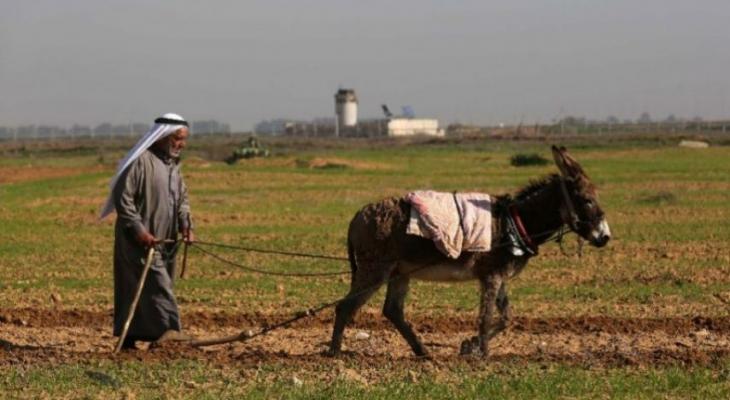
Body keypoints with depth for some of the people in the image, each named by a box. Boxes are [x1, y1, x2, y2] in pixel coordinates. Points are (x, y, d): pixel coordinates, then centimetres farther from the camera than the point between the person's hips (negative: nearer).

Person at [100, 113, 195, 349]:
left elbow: (182, 198, 20)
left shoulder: (173, 165, 15)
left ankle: (129, 338, 15)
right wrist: (138, 230, -21)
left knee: (137, 290, 11)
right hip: (140, 240, -8)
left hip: (164, 241, 8)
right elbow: (122, 198, -16)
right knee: (156, 283, -17)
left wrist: (186, 225, 2)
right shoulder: (141, 162, -13)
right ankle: (169, 328, -25)